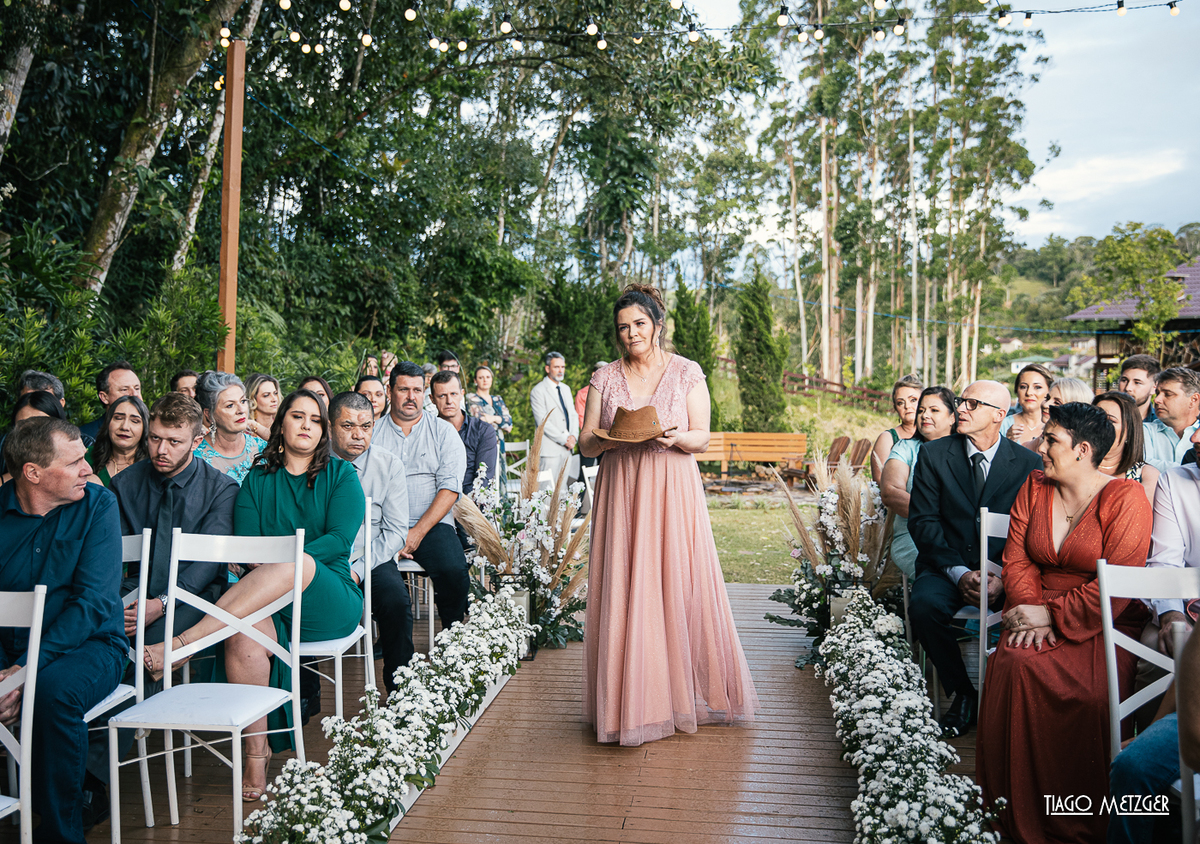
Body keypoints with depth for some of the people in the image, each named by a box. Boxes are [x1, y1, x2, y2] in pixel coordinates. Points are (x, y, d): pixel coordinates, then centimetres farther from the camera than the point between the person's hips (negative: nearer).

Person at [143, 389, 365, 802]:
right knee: (244, 634, -33)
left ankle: (183, 642, -36)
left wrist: (278, 564, -15)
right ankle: (256, 750, -21)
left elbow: (340, 539, -4)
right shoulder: (257, 479, 16)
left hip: (329, 601, -2)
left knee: (298, 561, -35)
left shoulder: (341, 475, 9)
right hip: (266, 600, 2)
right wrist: (268, 570, -15)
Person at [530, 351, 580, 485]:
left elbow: (573, 415, 18)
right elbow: (542, 422, -12)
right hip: (550, 448, -7)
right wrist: (564, 440, -13)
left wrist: (573, 436, -1)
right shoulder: (538, 391, -5)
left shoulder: (566, 389, 19)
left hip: (567, 448, 7)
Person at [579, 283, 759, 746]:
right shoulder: (605, 378, 8)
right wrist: (613, 437, -15)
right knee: (624, 591, -1)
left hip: (672, 493, -1)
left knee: (679, 586, -1)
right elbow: (586, 443, 6)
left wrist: (676, 437, -19)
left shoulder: (687, 373, 4)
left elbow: (702, 438, 2)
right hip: (621, 494, 1)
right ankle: (632, 699, 10)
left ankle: (685, 690, 15)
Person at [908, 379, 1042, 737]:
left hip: (1004, 573, 0)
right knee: (924, 604, -31)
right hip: (947, 567, 1)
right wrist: (958, 572, -15)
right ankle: (963, 692, -7)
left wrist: (1003, 578, -18)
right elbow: (922, 520, -2)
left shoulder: (1029, 463, 3)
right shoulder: (934, 455, 4)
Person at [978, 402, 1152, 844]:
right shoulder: (1034, 486, 10)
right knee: (1014, 664, -28)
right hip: (1040, 614, 4)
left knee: (1089, 692, -32)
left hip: (1102, 624, -4)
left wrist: (1051, 615, -16)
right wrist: (1032, 610, -8)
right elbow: (1017, 559, 8)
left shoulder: (1125, 498, -7)